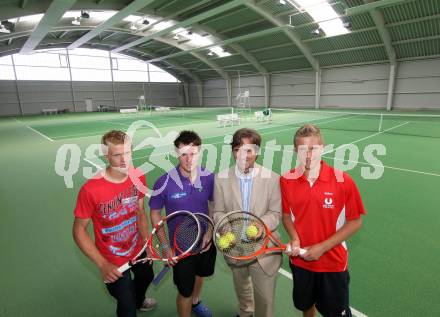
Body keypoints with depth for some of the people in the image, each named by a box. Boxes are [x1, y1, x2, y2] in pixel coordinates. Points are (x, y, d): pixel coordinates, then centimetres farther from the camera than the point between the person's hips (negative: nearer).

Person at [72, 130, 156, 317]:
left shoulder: (139, 177, -16)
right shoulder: (90, 189, -31)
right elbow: (79, 230, -18)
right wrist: (102, 265, -22)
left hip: (138, 250, 6)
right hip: (113, 263, -5)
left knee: (146, 277, 33)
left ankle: (138, 300, 68)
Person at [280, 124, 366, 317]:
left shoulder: (342, 181, -18)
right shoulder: (286, 180, -11)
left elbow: (355, 222, -10)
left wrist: (323, 247, -17)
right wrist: (294, 238, -14)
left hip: (333, 263, -2)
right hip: (300, 260, 3)